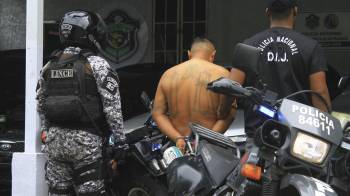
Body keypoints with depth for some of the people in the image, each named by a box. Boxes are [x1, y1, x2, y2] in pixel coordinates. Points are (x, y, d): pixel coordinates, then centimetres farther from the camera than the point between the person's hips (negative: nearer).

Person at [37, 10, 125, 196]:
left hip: (54, 139, 5)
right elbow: (112, 105, -10)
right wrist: (119, 139, -5)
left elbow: (41, 105, 17)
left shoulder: (49, 66, 10)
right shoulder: (96, 64, -7)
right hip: (85, 140, -5)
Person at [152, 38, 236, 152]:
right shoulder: (221, 74, 2)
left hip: (179, 147, 3)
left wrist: (178, 138, -5)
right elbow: (228, 115, -8)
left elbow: (157, 113, 6)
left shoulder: (168, 75, 12)